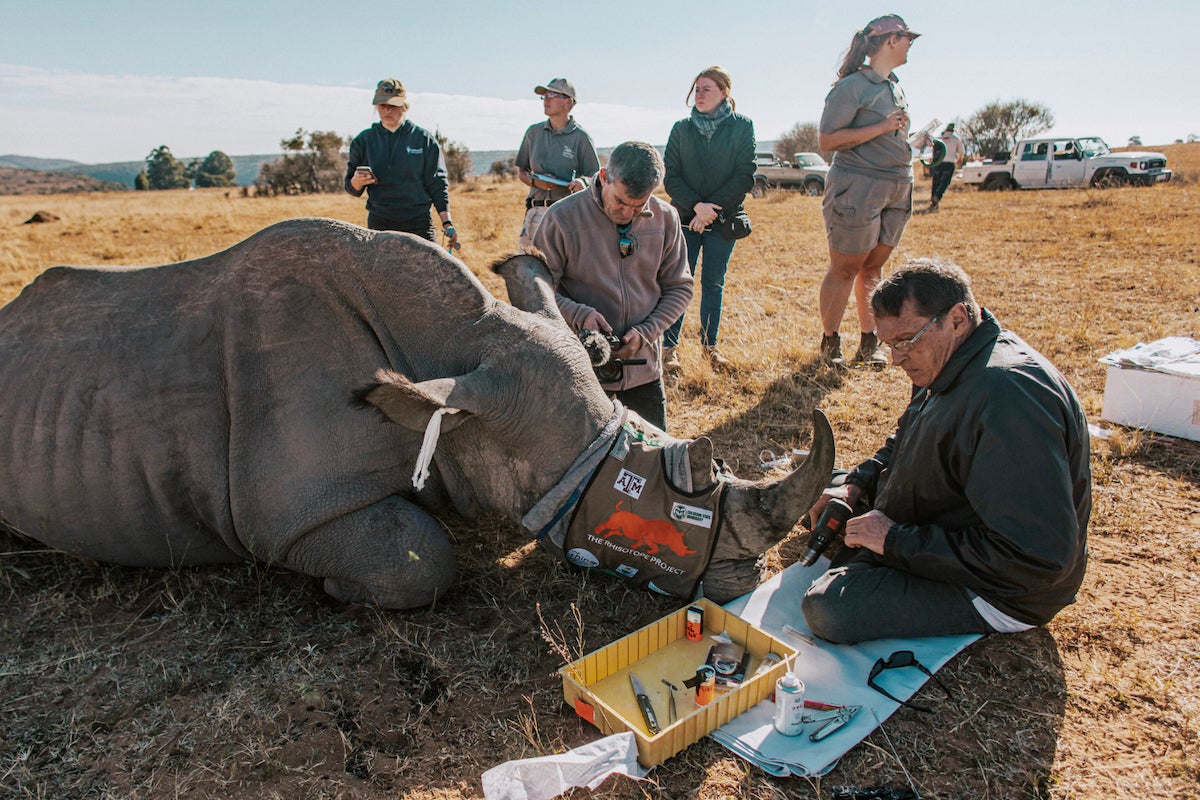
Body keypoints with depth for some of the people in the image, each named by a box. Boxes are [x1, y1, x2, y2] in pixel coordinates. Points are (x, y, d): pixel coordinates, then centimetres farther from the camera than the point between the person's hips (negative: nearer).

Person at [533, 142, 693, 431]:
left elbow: (679, 288, 4)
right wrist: (578, 314, -26)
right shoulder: (561, 218, -13)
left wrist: (645, 332, -12)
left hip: (644, 365, 4)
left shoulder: (665, 219, -2)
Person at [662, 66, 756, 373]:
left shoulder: (742, 126, 2)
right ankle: (669, 346, 1)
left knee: (713, 283, 6)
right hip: (685, 218, 0)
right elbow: (670, 177, 0)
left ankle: (710, 343, 19)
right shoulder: (682, 128, 6)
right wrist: (696, 205, -15)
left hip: (723, 218, 0)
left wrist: (714, 207, -14)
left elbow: (745, 176, -5)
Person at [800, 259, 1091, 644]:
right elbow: (903, 442, 18)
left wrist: (897, 541, -29)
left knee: (827, 608, -27)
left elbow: (1040, 557, -36)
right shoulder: (952, 363, -1)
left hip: (996, 592, -9)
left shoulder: (1007, 395, -33)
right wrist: (856, 485, -1)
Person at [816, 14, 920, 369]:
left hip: (897, 189, 8)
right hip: (857, 187, -7)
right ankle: (829, 342, 10)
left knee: (873, 267, 9)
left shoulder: (895, 86, 17)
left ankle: (869, 343, 15)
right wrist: (881, 127, -17)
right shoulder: (852, 86, -9)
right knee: (844, 269, -2)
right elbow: (826, 140, -15)